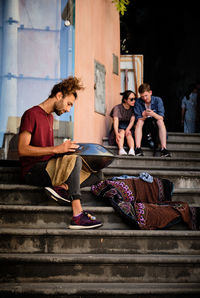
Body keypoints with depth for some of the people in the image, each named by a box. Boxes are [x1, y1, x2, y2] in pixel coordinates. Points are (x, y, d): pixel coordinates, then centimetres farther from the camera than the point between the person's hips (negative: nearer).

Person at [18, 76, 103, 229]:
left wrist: (66, 149, 4)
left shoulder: (50, 117, 21)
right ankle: (77, 215, -32)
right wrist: (56, 149, -22)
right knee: (75, 160, -30)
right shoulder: (31, 114, -8)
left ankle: (62, 186, -25)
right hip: (32, 170, -8)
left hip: (47, 167, 9)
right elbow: (22, 149, -18)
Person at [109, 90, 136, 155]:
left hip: (129, 128, 2)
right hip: (119, 129, -2)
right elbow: (115, 121, -21)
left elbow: (132, 121, -11)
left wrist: (128, 129, -32)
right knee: (122, 132, -33)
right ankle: (121, 150, -55)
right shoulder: (117, 108, -7)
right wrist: (117, 133, -38)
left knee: (128, 134, -31)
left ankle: (132, 150, -55)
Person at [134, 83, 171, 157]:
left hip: (155, 123, 0)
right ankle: (138, 148, -40)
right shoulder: (138, 102, -10)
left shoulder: (157, 100, -11)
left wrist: (153, 114, -40)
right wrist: (144, 117, -36)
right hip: (144, 124, 0)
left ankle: (163, 148, -39)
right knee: (139, 122, -30)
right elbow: (138, 119, -13)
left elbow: (161, 117, -19)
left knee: (160, 121, -31)